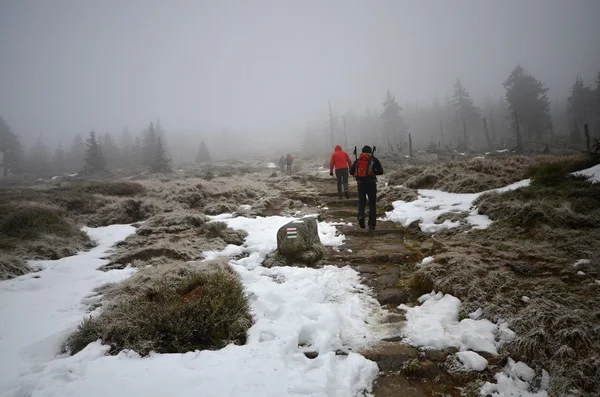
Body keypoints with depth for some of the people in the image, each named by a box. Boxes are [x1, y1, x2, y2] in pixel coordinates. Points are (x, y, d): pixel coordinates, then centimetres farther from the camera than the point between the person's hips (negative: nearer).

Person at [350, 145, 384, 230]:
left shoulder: (358, 160, 11)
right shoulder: (374, 159, 5)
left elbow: (351, 171, 9)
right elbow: (381, 171, 0)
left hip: (360, 183, 2)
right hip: (371, 183, -2)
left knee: (361, 201, 16)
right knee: (372, 203, 8)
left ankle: (361, 216, -12)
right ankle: (371, 224, 5)